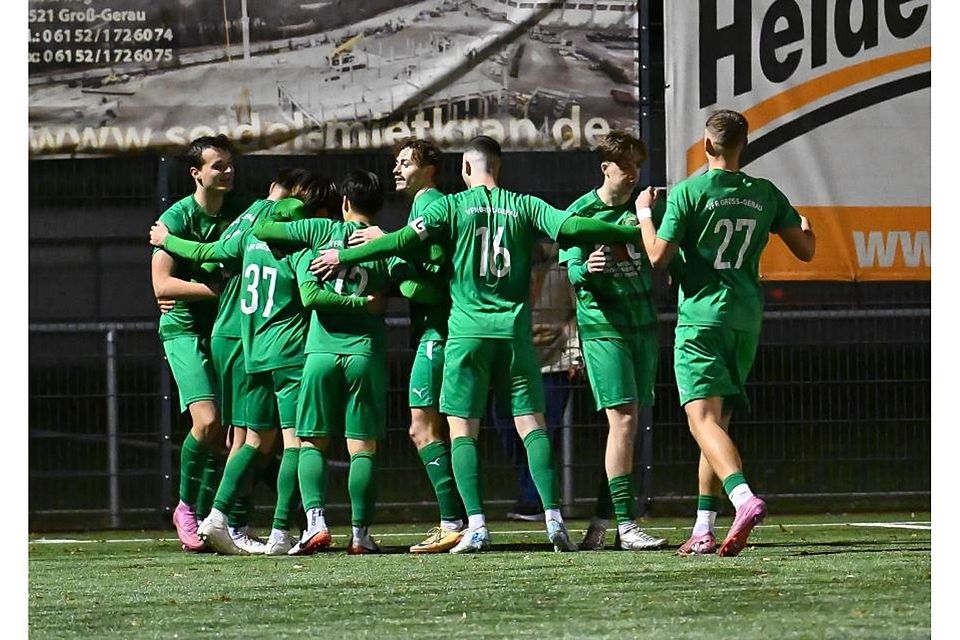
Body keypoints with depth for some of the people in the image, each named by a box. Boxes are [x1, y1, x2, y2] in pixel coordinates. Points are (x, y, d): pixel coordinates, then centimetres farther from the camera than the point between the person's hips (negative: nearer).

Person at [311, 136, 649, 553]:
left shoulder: (453, 206, 0)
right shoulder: (524, 206, 5)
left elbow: (403, 242, -6)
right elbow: (571, 227, -5)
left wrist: (343, 256, 4)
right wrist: (634, 234, 2)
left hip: (468, 331, -2)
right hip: (515, 330, 2)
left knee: (462, 429, 3)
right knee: (532, 424, 3)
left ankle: (476, 526, -8)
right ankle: (554, 519, -9)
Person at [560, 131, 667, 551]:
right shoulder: (581, 212, -4)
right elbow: (573, 272, -8)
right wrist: (587, 269, -30)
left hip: (643, 323, 5)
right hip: (603, 325, -5)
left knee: (630, 426, 4)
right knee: (623, 419, -14)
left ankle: (600, 524, 10)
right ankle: (625, 524, -14)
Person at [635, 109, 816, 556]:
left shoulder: (687, 192, -7)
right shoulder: (765, 195, 7)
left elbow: (658, 256, -6)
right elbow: (806, 250, 12)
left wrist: (644, 212, 11)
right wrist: (807, 228, 34)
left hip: (701, 315, -5)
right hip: (747, 319, 5)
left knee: (703, 418, -14)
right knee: (719, 421, 14)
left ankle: (744, 498, -40)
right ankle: (703, 531, 14)